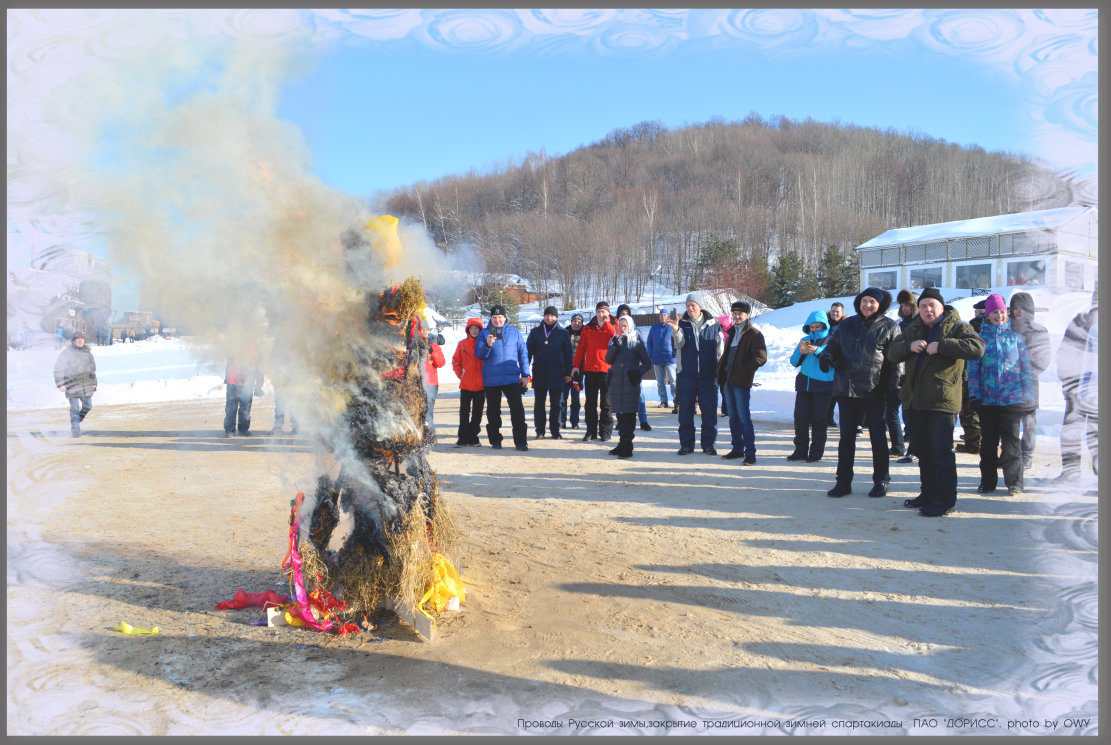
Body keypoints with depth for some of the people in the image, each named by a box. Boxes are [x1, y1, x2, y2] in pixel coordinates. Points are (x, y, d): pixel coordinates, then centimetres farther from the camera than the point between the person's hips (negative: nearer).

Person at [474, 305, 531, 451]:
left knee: (517, 408, -7)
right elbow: (479, 354, 0)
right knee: (493, 410, 7)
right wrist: (488, 345, -20)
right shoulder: (484, 333, 6)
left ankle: (520, 441, -3)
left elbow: (523, 353, 10)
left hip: (512, 378, 0)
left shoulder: (514, 332, 8)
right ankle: (495, 440, 18)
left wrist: (525, 375, 5)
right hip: (491, 379, 1)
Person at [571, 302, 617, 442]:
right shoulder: (588, 328, 12)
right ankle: (591, 431, 13)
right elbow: (581, 347, 10)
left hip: (606, 369, -2)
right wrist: (576, 365, 1)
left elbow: (616, 336, -15)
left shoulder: (612, 327, 7)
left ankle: (605, 432, 8)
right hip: (590, 370, 2)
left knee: (606, 403, 1)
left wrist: (605, 323, -9)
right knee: (590, 403, 6)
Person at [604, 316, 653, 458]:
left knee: (629, 414, -6)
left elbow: (648, 363, 4)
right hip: (616, 382, 4)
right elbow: (608, 360, 0)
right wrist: (615, 346, -14)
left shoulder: (637, 342, 2)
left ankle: (627, 447, -4)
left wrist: (639, 372, -13)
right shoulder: (613, 341, 13)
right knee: (620, 414, 9)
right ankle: (622, 443, 18)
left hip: (630, 384, -4)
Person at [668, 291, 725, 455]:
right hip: (686, 374, 0)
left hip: (708, 375, 0)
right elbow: (678, 343, -14)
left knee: (709, 411, 3)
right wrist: (676, 331, -33)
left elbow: (721, 349, 10)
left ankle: (708, 443, 14)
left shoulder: (713, 325, 6)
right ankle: (686, 444, 12)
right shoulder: (682, 324, 5)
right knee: (685, 411, 3)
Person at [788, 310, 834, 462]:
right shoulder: (805, 340, 17)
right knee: (800, 417, 1)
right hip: (804, 384, 4)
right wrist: (800, 352, -5)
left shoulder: (831, 340, 3)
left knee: (818, 419, 1)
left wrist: (818, 351, -24)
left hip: (823, 385, -4)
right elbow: (794, 362, 14)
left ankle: (816, 452, 10)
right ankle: (801, 450, 11)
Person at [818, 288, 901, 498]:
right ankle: (843, 481, 15)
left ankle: (881, 481, 19)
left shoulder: (889, 327, 2)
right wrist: (826, 355, -5)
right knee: (846, 436, 8)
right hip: (846, 389, 3)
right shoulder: (847, 325, 12)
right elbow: (833, 344, 19)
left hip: (874, 391, -3)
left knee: (878, 437, 5)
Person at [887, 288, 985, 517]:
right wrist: (909, 346, -9)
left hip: (942, 400, -7)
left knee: (941, 450, -8)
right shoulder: (913, 330, 17)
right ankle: (929, 494, 25)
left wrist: (941, 346, -23)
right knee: (922, 450, 14)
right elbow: (892, 354, 11)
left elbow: (977, 347, -18)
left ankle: (946, 500, -1)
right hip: (915, 401, 7)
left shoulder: (957, 327, -1)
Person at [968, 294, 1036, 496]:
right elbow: (973, 369, 4)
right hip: (987, 399, 1)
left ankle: (1014, 481, 8)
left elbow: (1026, 367, 8)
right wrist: (974, 395, -2)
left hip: (1012, 398, -1)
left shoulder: (1015, 337, 7)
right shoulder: (980, 338, 6)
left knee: (1011, 439, -1)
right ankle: (987, 481, 17)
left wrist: (1028, 394, 3)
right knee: (988, 441, 7)